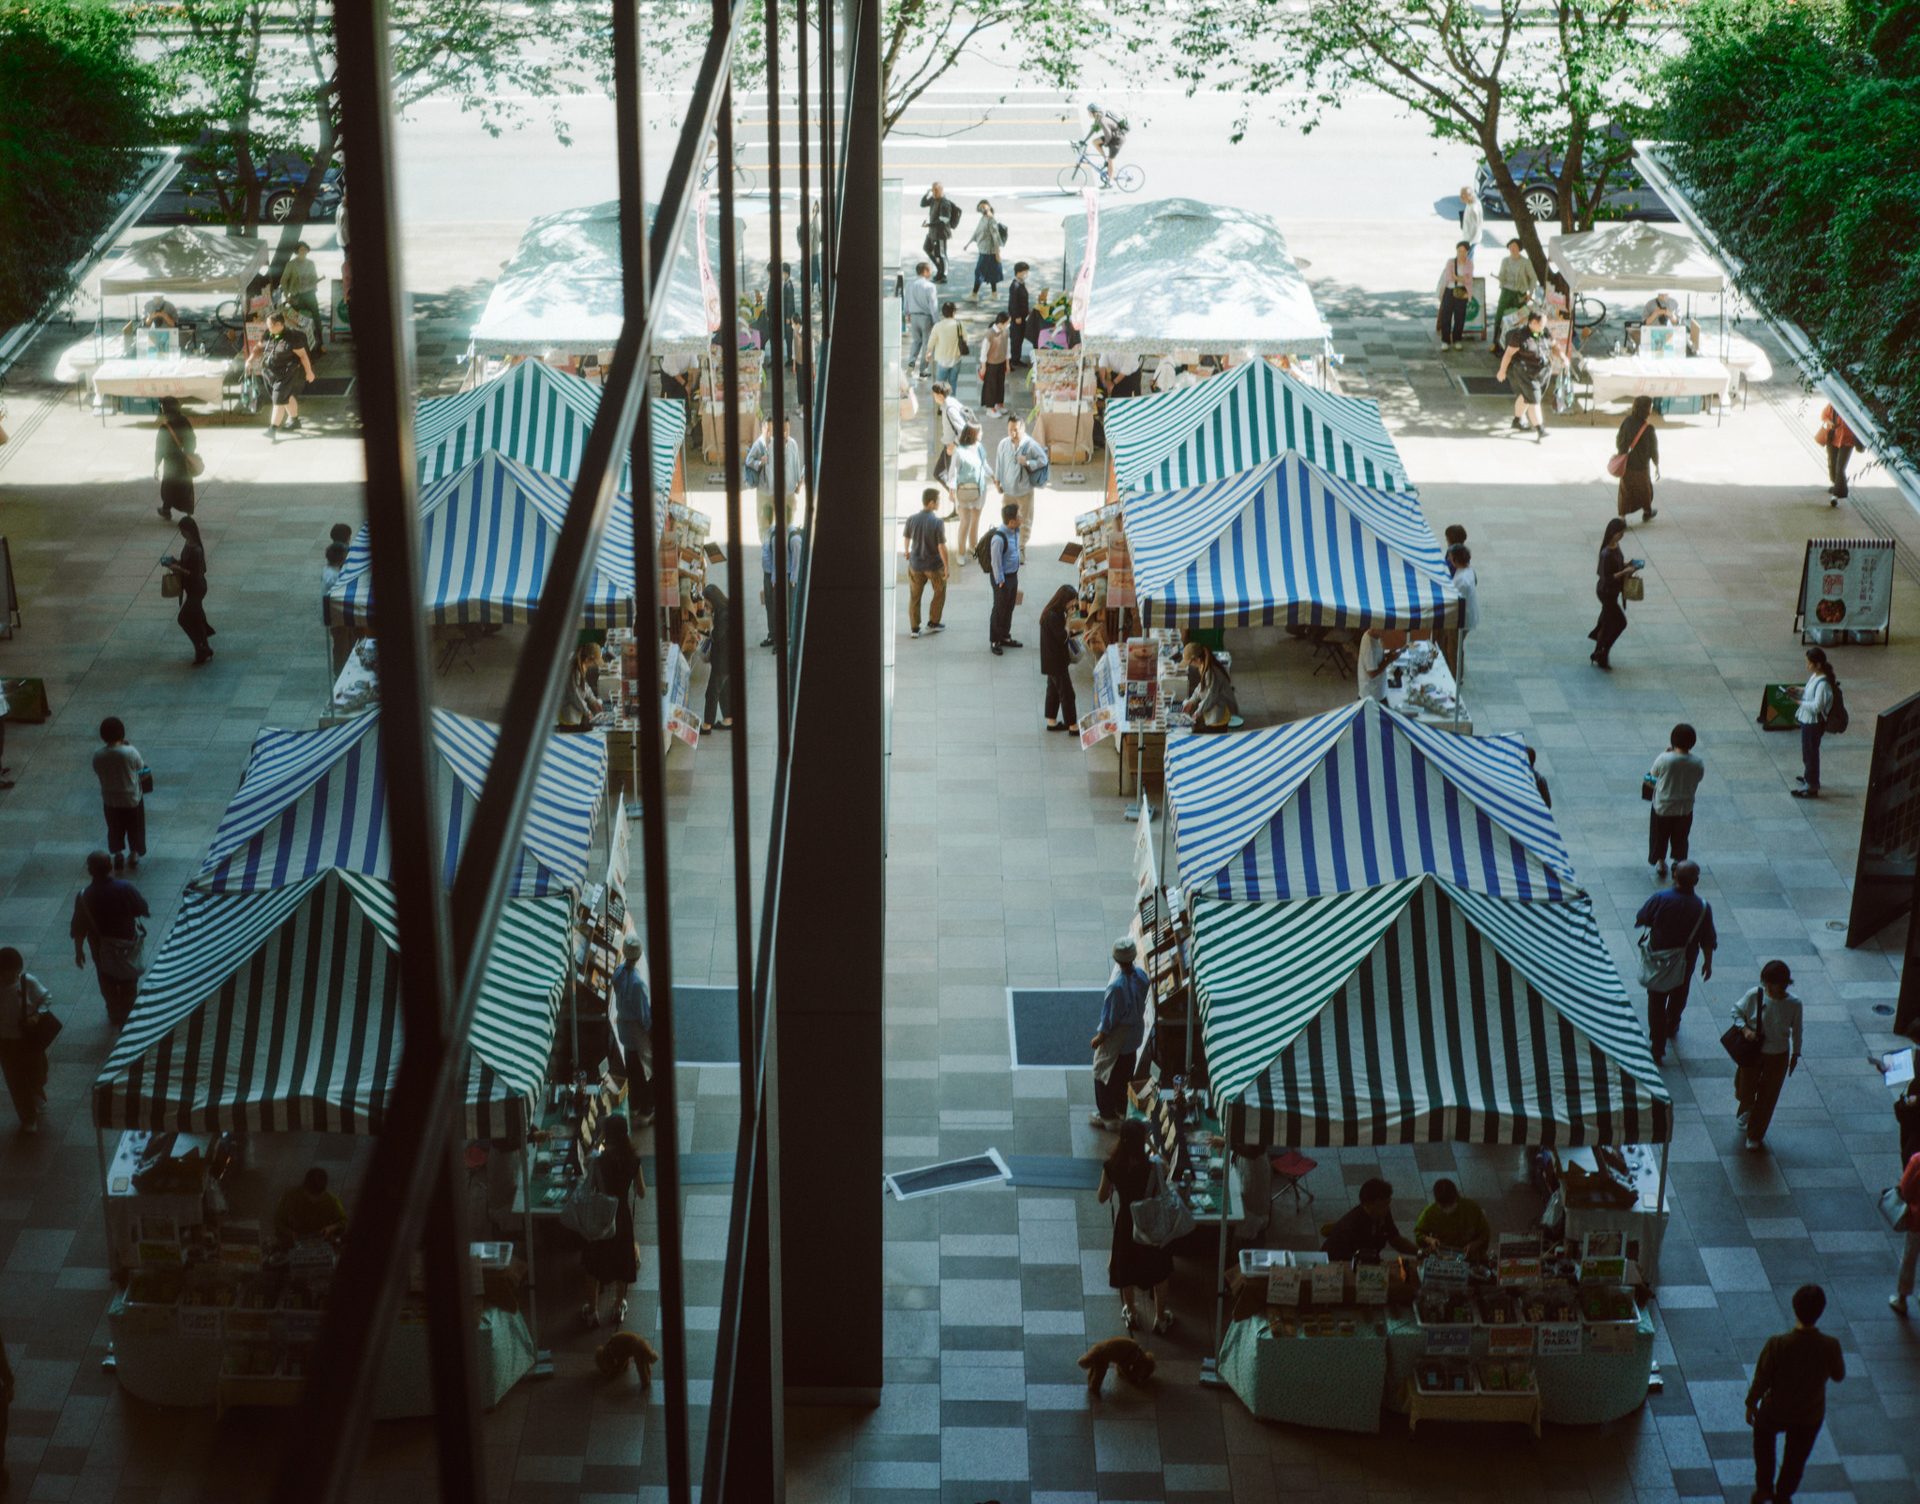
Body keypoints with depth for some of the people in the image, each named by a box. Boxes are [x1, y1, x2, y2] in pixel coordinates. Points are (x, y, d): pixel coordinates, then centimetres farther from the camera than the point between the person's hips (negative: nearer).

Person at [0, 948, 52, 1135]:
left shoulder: (29, 982, -20)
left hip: (30, 1038, 0)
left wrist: (37, 1015, -22)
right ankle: (28, 1118, 33)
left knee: (36, 1074, 20)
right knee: (16, 1082, 12)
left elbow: (47, 998, -6)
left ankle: (38, 1099, 55)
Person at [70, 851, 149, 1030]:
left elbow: (79, 929, -13)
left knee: (108, 982, 24)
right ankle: (127, 1015, 32)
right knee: (128, 981, 21)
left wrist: (79, 951, 2)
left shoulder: (84, 897, -22)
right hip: (127, 943, 0)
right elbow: (143, 910, -8)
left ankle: (115, 1015, 37)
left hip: (102, 949, 0)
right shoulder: (125, 888, -23)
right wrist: (148, 913, 16)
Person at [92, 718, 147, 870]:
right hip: (132, 799, -2)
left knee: (115, 828, 24)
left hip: (110, 800, 2)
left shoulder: (98, 756, -17)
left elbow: (97, 773, 1)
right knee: (135, 828, 21)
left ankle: (118, 854, 33)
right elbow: (141, 766, -5)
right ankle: (133, 854, 33)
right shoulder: (130, 752, -26)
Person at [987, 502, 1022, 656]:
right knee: (999, 610, 7)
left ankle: (1005, 637, 37)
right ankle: (994, 641, 23)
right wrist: (1001, 582, -16)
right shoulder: (999, 538, -30)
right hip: (1003, 578, -8)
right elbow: (996, 562, -22)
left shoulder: (1015, 530, -4)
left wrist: (1016, 572, 16)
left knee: (1009, 608, 21)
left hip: (1013, 575, 8)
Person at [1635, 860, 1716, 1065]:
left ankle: (1658, 1049, 9)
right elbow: (1708, 941, -10)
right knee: (1678, 997, 28)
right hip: (1685, 962, 1)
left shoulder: (1660, 898, -23)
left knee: (1656, 1001, 10)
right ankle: (1671, 1029, 52)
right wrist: (1708, 963, 6)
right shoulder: (1702, 908, -19)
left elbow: (1641, 920, -8)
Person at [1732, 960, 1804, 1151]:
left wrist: (1796, 1054, 6)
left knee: (1767, 1098, 13)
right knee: (1745, 1092, 14)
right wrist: (1745, 1029, -22)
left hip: (1778, 1056, 0)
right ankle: (1745, 1111, 53)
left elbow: (1797, 1030, -3)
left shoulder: (1794, 1004, -19)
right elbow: (1736, 1011, -5)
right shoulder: (1754, 996, -20)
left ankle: (1755, 1135, 36)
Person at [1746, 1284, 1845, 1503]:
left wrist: (1751, 1404, 0)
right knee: (1796, 1458, 27)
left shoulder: (1777, 1345, -32)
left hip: (1776, 1411, -1)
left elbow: (1761, 1380, -19)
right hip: (1810, 1415, 1)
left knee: (1763, 1435, 34)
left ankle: (1764, 1486, 41)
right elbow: (1839, 1377, -8)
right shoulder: (1829, 1347, -29)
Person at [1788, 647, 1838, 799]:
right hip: (1807, 720, 10)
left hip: (1814, 723, -10)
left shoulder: (1823, 683, -28)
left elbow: (1817, 706, -30)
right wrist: (1798, 691, 4)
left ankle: (1812, 788, 13)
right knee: (1807, 751, 25)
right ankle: (1809, 777, 45)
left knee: (1811, 752, 2)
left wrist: (1800, 702, -22)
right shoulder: (1815, 676, 1)